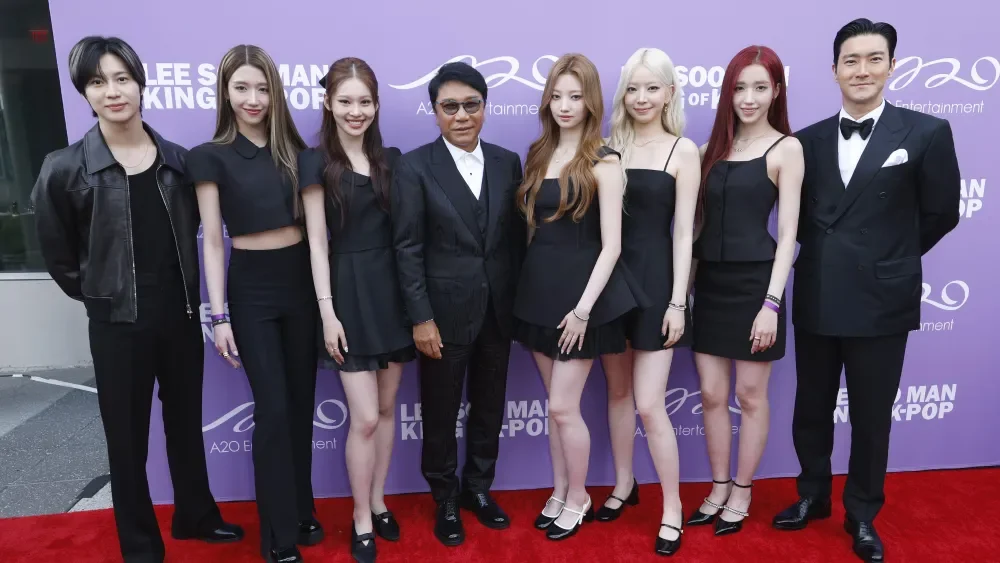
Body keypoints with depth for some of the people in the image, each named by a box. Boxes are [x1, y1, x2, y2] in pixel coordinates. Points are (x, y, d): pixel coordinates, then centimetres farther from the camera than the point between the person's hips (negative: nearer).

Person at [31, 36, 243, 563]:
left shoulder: (177, 159, 0)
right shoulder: (65, 168, -9)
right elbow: (57, 253, 1)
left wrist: (183, 287, 8)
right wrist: (98, 293, 4)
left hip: (181, 313, 3)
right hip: (117, 321, -3)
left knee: (186, 422, 18)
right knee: (128, 436, 10)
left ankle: (195, 516, 39)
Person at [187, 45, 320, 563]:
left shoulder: (294, 149, 6)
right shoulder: (211, 157, -3)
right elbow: (212, 241, -4)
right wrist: (219, 316, -8)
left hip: (301, 280, 4)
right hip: (251, 288, -3)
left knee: (302, 402, 11)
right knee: (272, 408, -3)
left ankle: (301, 510, 29)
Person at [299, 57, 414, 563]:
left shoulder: (390, 159, 8)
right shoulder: (316, 162, -4)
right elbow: (317, 242, -7)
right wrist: (327, 312, -12)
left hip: (392, 288, 4)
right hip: (348, 292, -4)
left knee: (386, 408, 13)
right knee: (364, 418, -1)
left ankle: (378, 503, 31)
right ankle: (361, 521, 19)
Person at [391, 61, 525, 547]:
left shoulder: (507, 162, 4)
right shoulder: (415, 166, -7)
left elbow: (515, 237, 6)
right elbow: (407, 247, -10)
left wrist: (519, 300, 4)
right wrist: (420, 317, -13)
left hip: (498, 309, 4)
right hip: (444, 310, -3)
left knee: (489, 406, 16)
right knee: (440, 412, 12)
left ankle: (478, 488, 38)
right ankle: (445, 500, 33)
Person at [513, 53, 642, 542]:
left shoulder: (603, 162, -9)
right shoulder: (538, 155, 8)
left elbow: (611, 246, -13)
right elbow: (533, 225, 9)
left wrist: (584, 307, -17)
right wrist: (536, 283, 3)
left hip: (580, 290, -5)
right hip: (538, 287, 6)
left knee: (563, 406, 0)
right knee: (554, 403, 15)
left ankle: (578, 500, 24)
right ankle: (559, 492, 33)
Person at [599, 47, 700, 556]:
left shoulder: (683, 151, -3)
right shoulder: (610, 147, 6)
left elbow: (683, 231, -6)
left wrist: (678, 302, -11)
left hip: (654, 280, -4)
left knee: (649, 405, -3)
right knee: (617, 390, 14)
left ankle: (672, 507, 16)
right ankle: (624, 485, 33)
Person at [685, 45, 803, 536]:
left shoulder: (786, 148, -4)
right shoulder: (716, 147, 10)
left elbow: (788, 232, -9)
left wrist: (771, 303, -16)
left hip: (753, 282, -5)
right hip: (710, 282, 5)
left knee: (751, 396, 8)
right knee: (711, 394, 10)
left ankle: (742, 494, 26)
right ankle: (718, 489, 28)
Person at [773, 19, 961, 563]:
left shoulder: (926, 132, -4)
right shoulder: (808, 139, 5)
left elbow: (940, 214, 3)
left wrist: (889, 259, 10)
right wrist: (830, 253, 6)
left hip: (881, 301, -3)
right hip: (815, 298, 3)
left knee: (871, 416, 10)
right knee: (811, 408, 15)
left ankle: (863, 515, 31)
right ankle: (813, 495, 36)